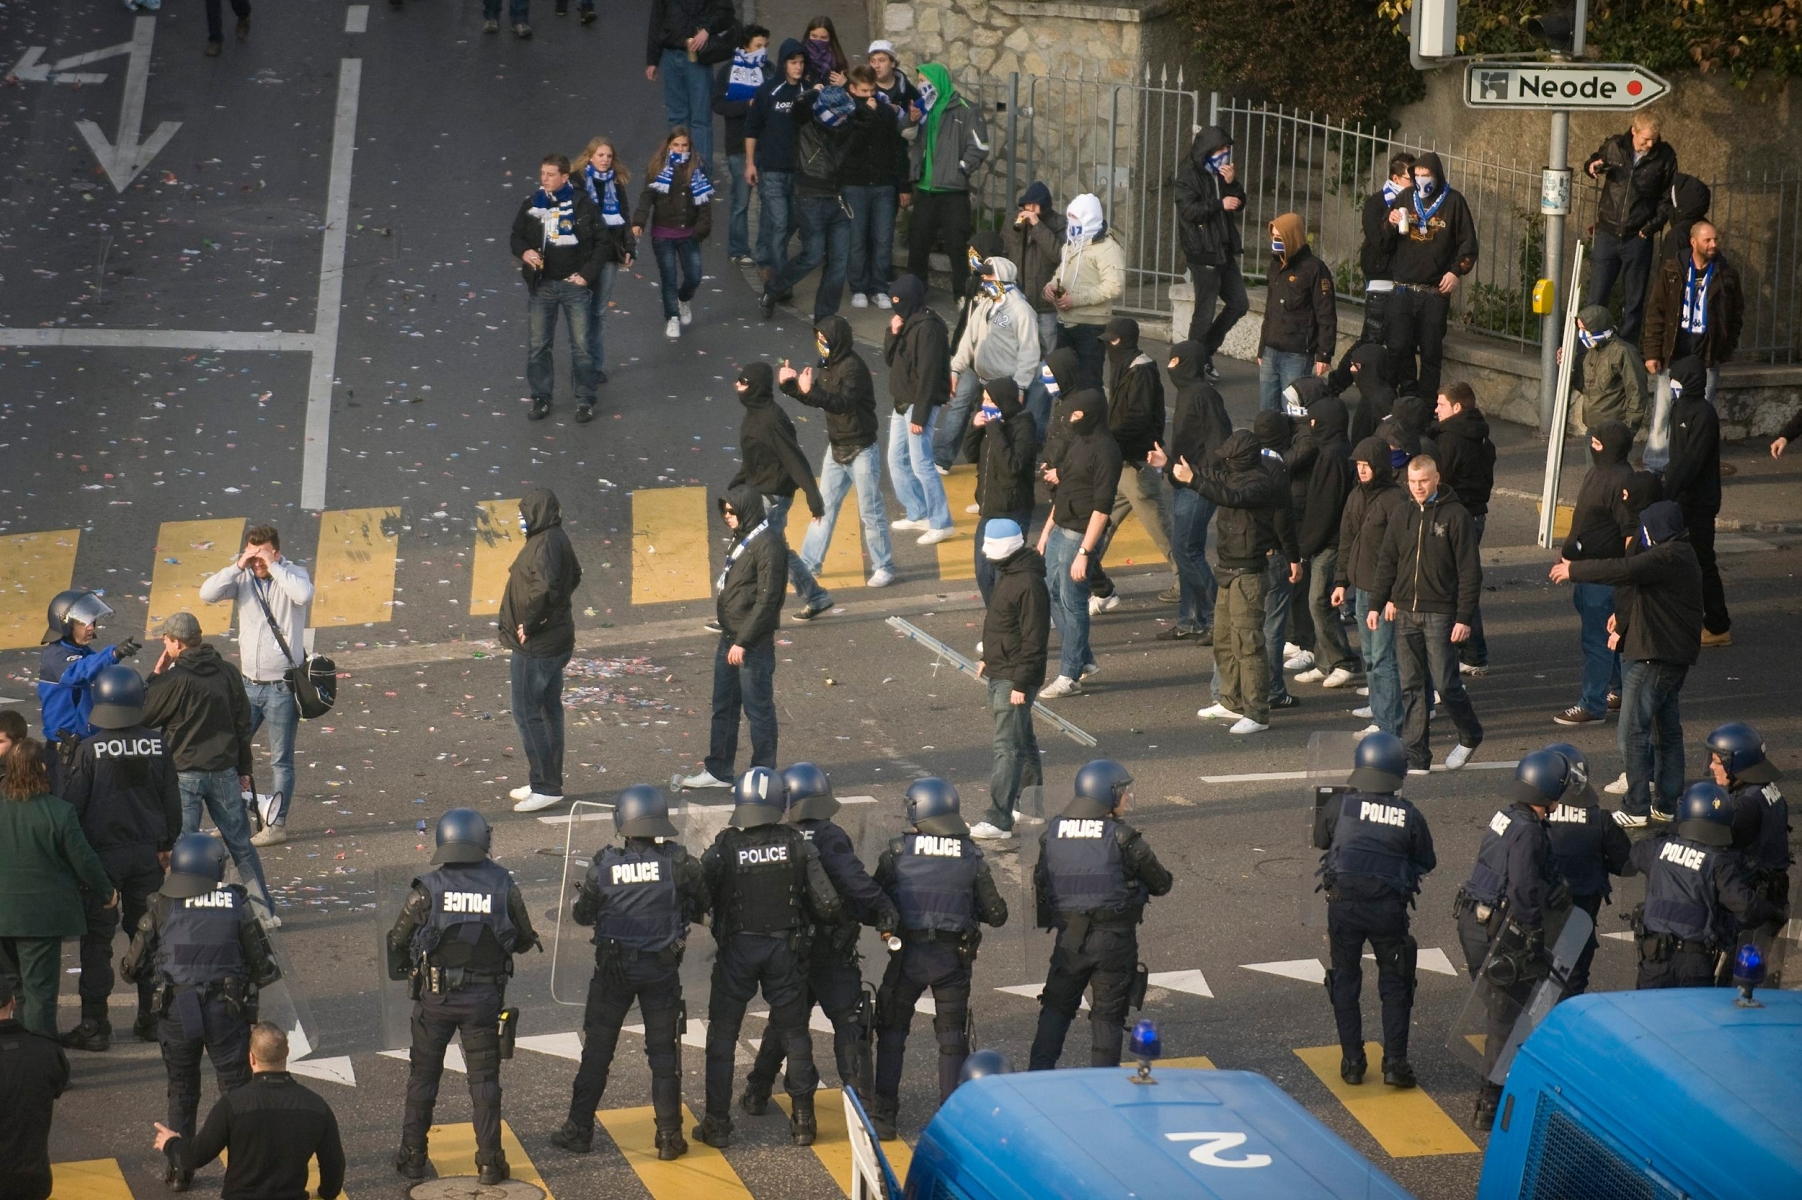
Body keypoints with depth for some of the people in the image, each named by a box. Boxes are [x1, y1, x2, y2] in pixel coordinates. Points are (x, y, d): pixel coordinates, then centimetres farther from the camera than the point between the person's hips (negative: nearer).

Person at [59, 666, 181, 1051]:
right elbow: (172, 800, 4)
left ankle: (95, 1023, 2)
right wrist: (167, 844, 18)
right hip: (147, 853, 3)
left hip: (103, 854, -3)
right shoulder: (157, 746, -4)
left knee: (97, 938, 3)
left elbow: (73, 803, -9)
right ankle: (150, 1017, 19)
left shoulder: (91, 749, -14)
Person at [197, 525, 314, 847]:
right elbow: (207, 594, -10)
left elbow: (304, 595, -28)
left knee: (280, 760, 3)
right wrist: (237, 566, -14)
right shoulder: (242, 578, 3)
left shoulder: (293, 574, -6)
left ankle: (276, 824, 10)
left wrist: (274, 567, -21)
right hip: (249, 684, 5)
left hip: (282, 685, -5)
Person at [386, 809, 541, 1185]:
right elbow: (525, 940, 2)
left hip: (435, 996, 0)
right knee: (484, 1079, 9)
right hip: (484, 998, 0)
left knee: (423, 1075, 13)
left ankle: (412, 1157, 18)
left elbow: (398, 939, -5)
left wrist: (405, 969, 16)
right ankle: (489, 1161, 8)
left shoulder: (429, 888, -11)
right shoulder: (503, 887, -8)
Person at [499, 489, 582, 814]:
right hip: (556, 639, 11)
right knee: (549, 710, 17)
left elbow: (544, 588, -35)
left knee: (527, 713, -6)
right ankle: (548, 783, 25)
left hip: (536, 645, -11)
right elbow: (574, 576, 25)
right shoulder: (559, 540, 9)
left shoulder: (545, 544, -22)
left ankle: (546, 787, -5)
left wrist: (528, 624, -23)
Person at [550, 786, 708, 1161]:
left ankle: (579, 1130, 17)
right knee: (663, 1052, 10)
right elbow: (702, 905, -2)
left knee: (597, 1050, 12)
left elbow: (582, 914, -2)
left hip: (613, 968, 0)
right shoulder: (677, 862, -13)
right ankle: (669, 1136, 10)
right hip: (662, 969, 0)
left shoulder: (604, 865, -11)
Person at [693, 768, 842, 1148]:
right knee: (794, 1030, 15)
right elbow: (827, 903, -11)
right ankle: (803, 1118, 19)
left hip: (736, 949, -2)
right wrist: (808, 917, 11)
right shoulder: (797, 845, -10)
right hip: (784, 948, 2)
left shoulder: (725, 847, -15)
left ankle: (717, 1122, 11)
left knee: (722, 1032, 11)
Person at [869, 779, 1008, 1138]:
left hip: (908, 956, -1)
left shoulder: (898, 852, -7)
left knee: (892, 1033, 12)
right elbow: (996, 915, 1)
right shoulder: (971, 857, -2)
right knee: (952, 1038, 14)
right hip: (954, 957, 1)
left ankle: (883, 1115, 9)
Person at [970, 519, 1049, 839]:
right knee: (1022, 743, 18)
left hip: (1014, 679, -11)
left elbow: (1034, 639, -22)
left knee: (1008, 748, -11)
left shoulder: (1029, 583, -22)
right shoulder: (1005, 574, 10)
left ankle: (998, 820, -13)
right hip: (998, 674, 11)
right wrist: (989, 659, 26)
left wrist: (1021, 684, -22)